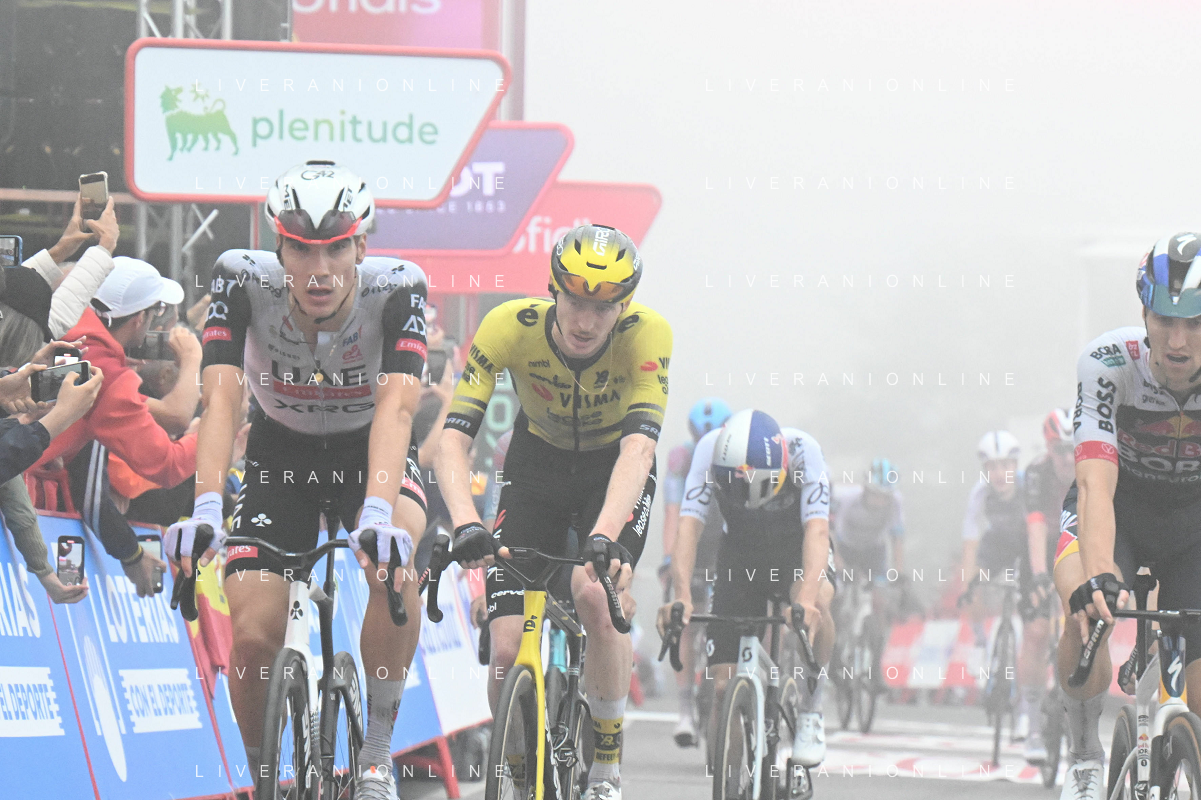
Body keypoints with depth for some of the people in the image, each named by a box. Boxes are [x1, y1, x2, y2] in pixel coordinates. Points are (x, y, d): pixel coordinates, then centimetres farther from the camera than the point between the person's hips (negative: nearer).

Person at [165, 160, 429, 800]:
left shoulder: (396, 287, -29)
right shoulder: (244, 280, -26)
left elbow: (395, 406, -40)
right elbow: (221, 399, -35)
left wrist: (377, 514, -57)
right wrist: (206, 508, -50)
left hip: (370, 452, -1)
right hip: (281, 452, 1)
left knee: (392, 564, -34)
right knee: (255, 633, -18)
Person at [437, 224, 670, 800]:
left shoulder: (647, 335, -30)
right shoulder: (510, 326, -28)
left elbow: (639, 445, -40)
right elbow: (453, 437, -33)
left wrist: (606, 535, -56)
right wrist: (466, 524, -50)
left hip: (614, 472, -1)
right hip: (537, 464, 1)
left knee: (596, 596, -29)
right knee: (509, 648, -13)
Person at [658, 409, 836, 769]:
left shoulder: (803, 450, -32)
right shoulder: (710, 450, -29)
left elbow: (817, 529, -41)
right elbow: (689, 525, -35)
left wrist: (807, 599, -57)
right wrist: (681, 596, -50)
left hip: (798, 551, -1)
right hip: (739, 557, 1)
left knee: (816, 605, -36)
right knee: (724, 686, -10)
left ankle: (810, 711, -16)